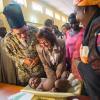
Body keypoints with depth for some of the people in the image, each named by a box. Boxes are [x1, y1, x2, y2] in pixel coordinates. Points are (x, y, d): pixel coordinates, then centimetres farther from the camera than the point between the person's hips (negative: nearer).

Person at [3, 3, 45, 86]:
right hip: (24, 72, 0)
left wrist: (38, 57, -19)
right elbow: (11, 55, -4)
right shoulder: (8, 39, -21)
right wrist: (23, 61, -19)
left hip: (40, 69, 0)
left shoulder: (35, 31, -20)